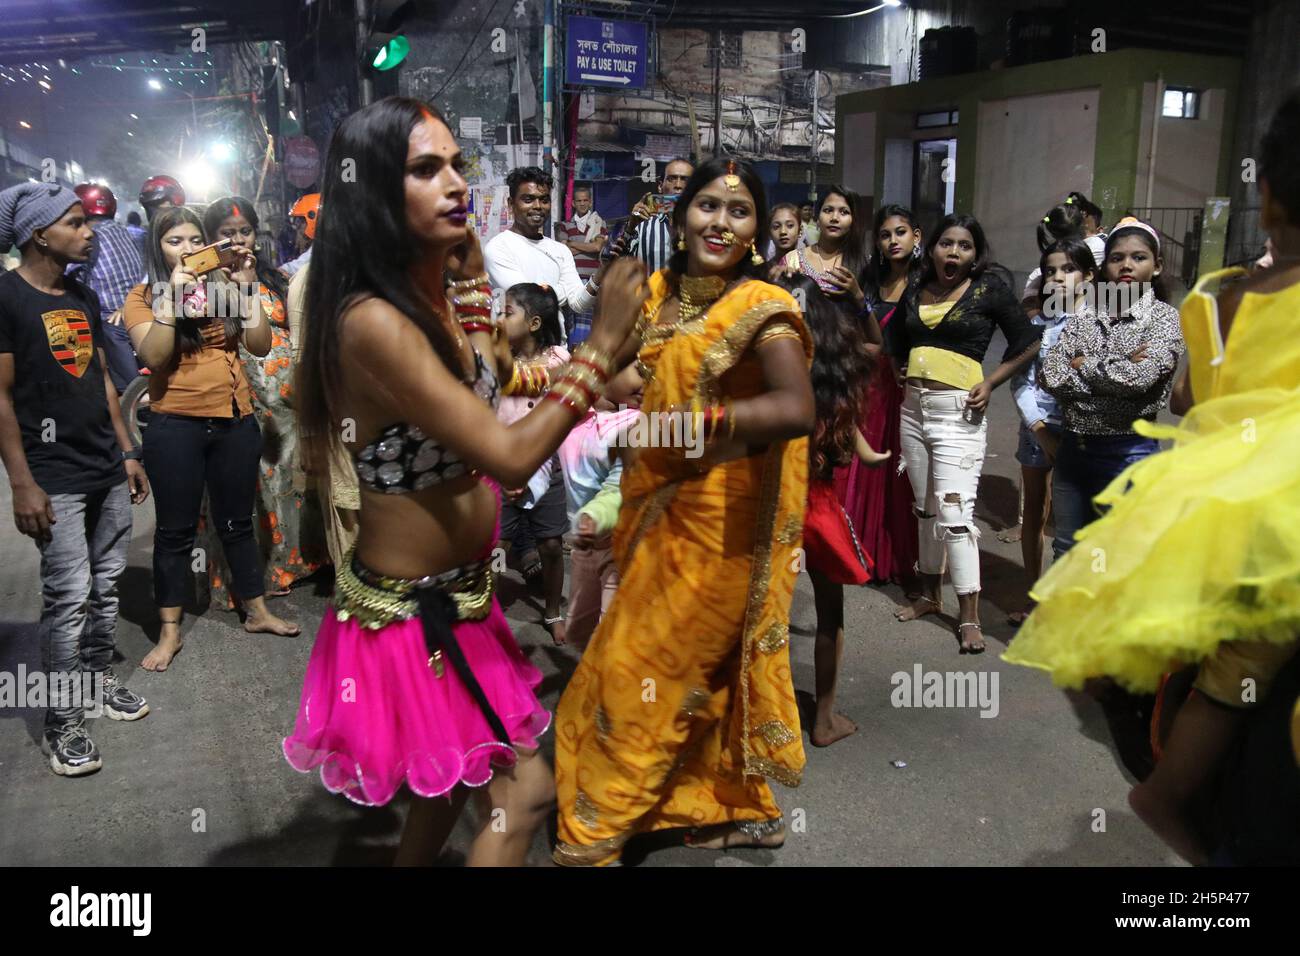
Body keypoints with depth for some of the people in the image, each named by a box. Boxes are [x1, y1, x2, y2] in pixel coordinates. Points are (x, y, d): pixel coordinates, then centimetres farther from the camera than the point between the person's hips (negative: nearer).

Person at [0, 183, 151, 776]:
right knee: (69, 596, -5)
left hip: (108, 469, 7)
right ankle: (62, 725, 5)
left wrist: (128, 453, 15)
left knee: (106, 584, 12)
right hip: (56, 477, -7)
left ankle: (100, 678, 28)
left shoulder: (84, 298, 13)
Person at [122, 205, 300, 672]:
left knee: (237, 523, 15)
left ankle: (257, 612, 27)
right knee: (175, 530, 5)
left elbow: (261, 346, -2)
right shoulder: (144, 296, -1)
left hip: (236, 421, 2)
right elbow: (153, 356, -16)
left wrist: (247, 289, -10)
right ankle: (170, 631, 16)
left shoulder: (225, 287, 5)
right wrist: (172, 295, -19)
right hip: (175, 426, -2)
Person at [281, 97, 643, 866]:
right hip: (411, 610, -9)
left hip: (452, 592, 9)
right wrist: (604, 342, -24)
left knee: (455, 772, 26)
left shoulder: (432, 294, 0)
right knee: (524, 790, 3)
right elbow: (510, 456, -30)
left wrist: (471, 282, 9)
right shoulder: (373, 320, -28)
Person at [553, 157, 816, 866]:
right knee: (701, 666, 17)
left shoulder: (761, 308, -16)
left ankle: (595, 832, 21)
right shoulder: (656, 293, 6)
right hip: (658, 511, 7)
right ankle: (741, 809, 36)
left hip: (717, 524, -7)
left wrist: (706, 421, -42)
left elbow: (798, 408, -31)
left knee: (641, 671, 3)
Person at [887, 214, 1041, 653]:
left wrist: (989, 383, -8)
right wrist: (902, 372, 9)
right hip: (914, 407, 6)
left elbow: (1027, 343, 0)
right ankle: (930, 594, 25)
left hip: (958, 412, -5)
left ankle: (969, 616, -5)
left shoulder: (989, 289, -3)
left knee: (955, 510, -11)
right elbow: (895, 344, 26)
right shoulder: (915, 292, 10)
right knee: (925, 507, 13)